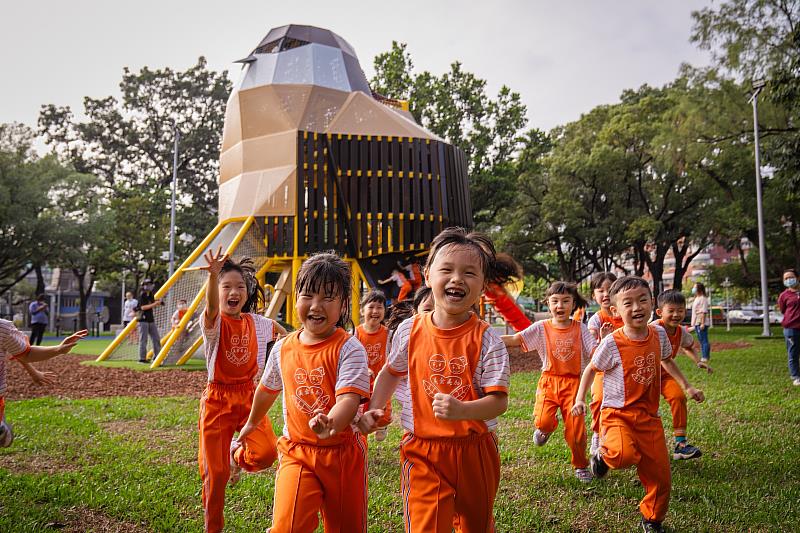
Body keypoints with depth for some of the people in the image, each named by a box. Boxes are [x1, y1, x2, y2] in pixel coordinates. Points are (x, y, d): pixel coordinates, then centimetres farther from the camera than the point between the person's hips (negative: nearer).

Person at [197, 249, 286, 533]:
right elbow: (211, 308, -37)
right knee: (215, 472, 2)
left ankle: (237, 456, 18)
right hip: (217, 398, -2)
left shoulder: (256, 322, 2)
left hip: (248, 395, 3)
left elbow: (277, 328, 27)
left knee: (266, 452, -19)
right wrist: (213, 275, -55)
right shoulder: (214, 322, -11)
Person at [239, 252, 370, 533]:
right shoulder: (282, 349, 1)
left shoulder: (349, 349, -14)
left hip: (342, 452, -2)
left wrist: (330, 425, -47)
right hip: (297, 450, 2)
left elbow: (349, 396, -27)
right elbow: (267, 389, 20)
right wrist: (251, 423, 35)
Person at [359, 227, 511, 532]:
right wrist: (373, 409, 1)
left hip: (475, 451, 0)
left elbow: (499, 402, -16)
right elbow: (391, 372, 14)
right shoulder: (410, 331, -5)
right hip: (423, 452, 0)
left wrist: (461, 410, -33)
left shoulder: (486, 340, -13)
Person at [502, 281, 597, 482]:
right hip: (549, 381, 0)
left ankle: (581, 466, 22)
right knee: (543, 420, -19)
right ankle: (546, 428, 21)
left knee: (576, 427, -5)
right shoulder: (542, 327, -1)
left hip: (573, 382, 0)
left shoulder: (580, 328, 2)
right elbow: (515, 339, -10)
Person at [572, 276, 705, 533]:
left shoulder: (659, 333, -1)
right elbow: (591, 369, 0)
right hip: (617, 414, -4)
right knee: (625, 454, -35)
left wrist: (687, 387, 21)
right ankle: (604, 455, 2)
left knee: (661, 479, 9)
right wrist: (580, 399, -9)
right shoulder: (611, 343, -16)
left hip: (649, 417, 5)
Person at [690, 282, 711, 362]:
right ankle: (704, 356, 21)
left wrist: (702, 323, -22)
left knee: (704, 340, -8)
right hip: (696, 323, 10)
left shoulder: (703, 298, -12)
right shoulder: (696, 298, 18)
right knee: (701, 340, 14)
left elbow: (704, 312, -17)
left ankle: (705, 357, -7)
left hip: (701, 323, -10)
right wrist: (693, 323, 20)